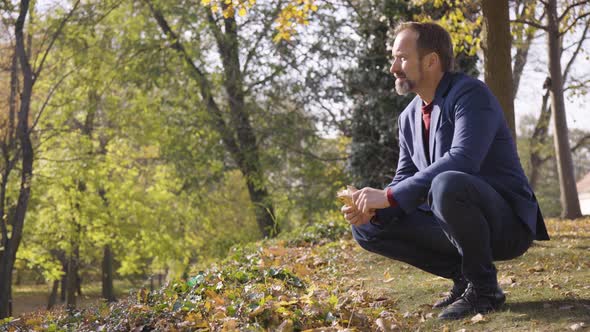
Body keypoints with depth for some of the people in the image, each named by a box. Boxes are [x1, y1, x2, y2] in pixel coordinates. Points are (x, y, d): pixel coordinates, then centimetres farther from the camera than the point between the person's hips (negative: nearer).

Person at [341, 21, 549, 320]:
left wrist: (390, 196, -31)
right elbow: (405, 180, 8)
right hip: (451, 223, 8)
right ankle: (464, 275, 4)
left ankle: (483, 286, -16)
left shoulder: (470, 94, -16)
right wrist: (374, 209, -15)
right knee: (367, 228, -2)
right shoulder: (408, 118, 9)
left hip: (506, 223, -8)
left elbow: (462, 160, -32)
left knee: (447, 185, -38)